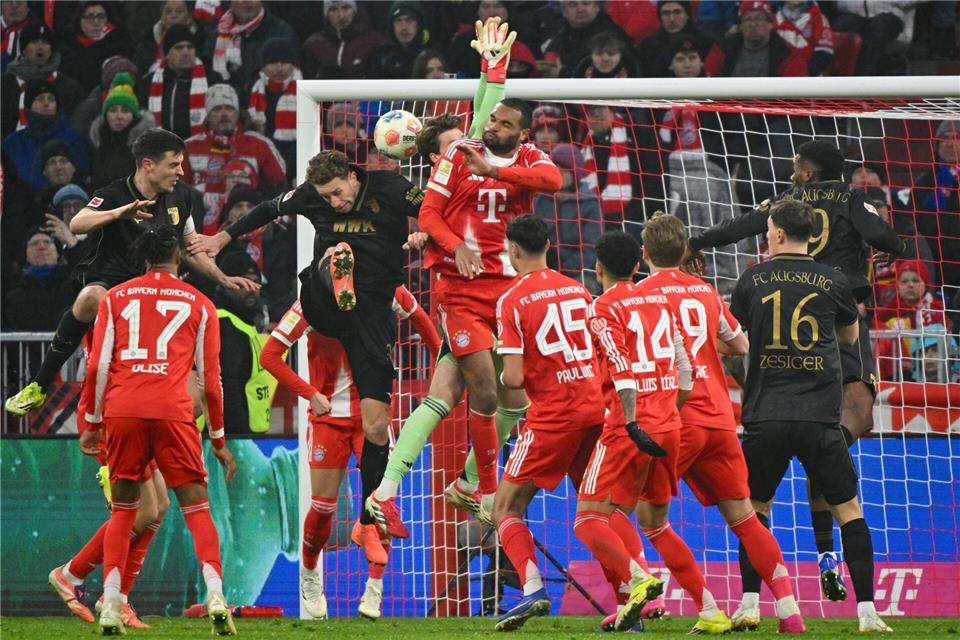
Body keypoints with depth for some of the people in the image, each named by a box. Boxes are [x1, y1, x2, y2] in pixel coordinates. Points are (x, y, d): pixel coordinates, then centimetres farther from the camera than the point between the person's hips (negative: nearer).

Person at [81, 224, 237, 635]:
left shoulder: (114, 298, 13)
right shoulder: (199, 304, 12)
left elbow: (97, 366, 6)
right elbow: (210, 377, 11)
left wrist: (93, 422, 15)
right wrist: (218, 439, 18)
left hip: (122, 410, 1)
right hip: (172, 412, -1)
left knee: (122, 509, 11)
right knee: (196, 507, 2)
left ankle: (110, 606, 1)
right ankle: (215, 593, -15)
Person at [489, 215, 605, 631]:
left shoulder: (513, 300, -6)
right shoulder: (578, 290, 11)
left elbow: (513, 378, -11)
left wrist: (503, 380, 11)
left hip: (552, 416, -6)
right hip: (595, 408, 6)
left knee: (506, 508, 3)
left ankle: (533, 589, -18)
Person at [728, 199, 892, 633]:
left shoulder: (754, 279, 5)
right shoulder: (834, 282, 5)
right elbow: (851, 335, 23)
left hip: (765, 417, 0)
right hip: (819, 418, 0)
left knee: (754, 508, 17)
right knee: (848, 508, 8)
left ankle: (749, 602, 6)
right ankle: (866, 610, -1)